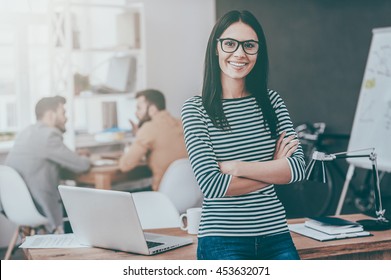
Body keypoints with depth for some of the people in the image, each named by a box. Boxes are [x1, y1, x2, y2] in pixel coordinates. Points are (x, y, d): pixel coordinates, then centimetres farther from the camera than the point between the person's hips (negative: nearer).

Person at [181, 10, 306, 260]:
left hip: (275, 236, 4)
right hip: (223, 240, -3)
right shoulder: (196, 109, -3)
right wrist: (274, 169, -5)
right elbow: (212, 185, -13)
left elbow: (298, 168, -2)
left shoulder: (271, 101, 8)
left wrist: (236, 167, -12)